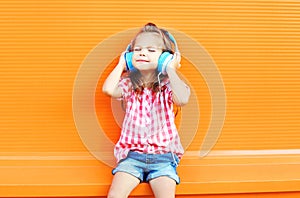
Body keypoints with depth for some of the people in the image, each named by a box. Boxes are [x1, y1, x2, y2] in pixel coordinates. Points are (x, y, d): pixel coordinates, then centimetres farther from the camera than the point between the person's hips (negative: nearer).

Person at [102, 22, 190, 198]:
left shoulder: (168, 84, 0)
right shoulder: (129, 84, 6)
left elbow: (182, 99, -23)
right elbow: (108, 89, -16)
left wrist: (171, 70, -12)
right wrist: (121, 65, -1)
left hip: (163, 157, -1)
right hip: (132, 153, 2)